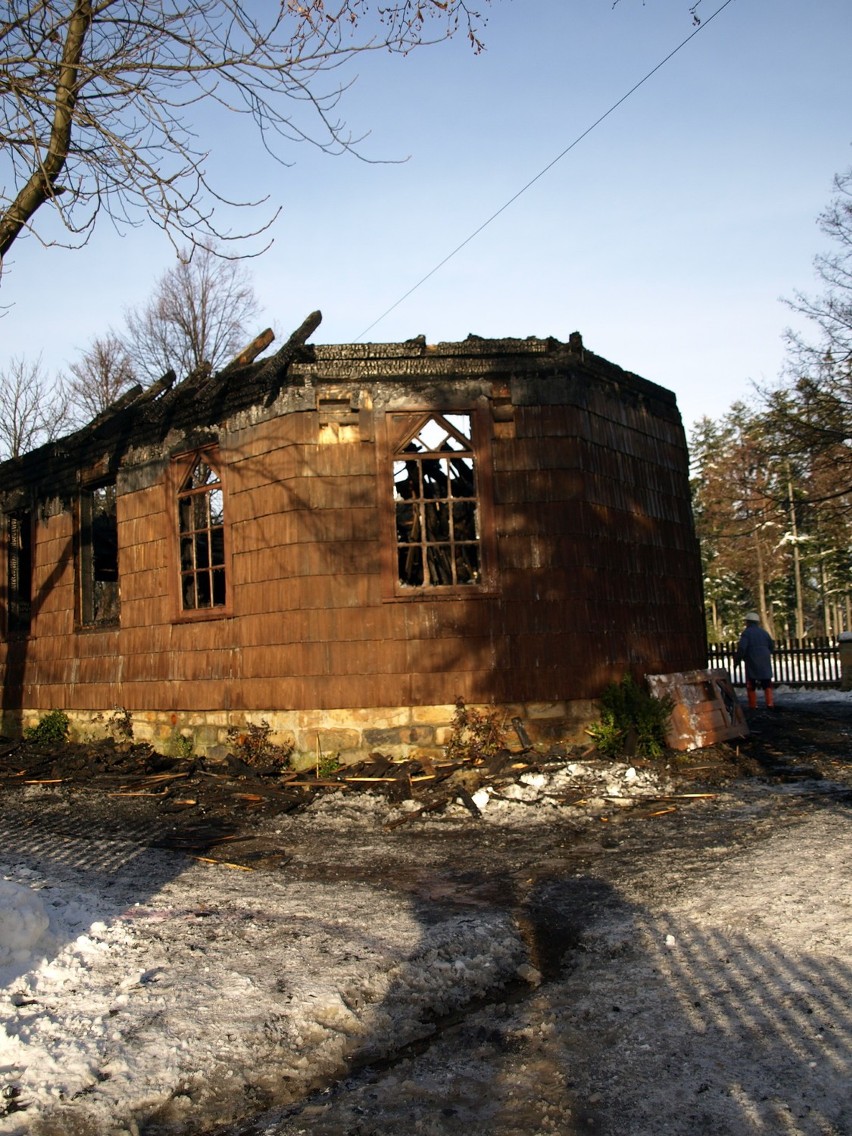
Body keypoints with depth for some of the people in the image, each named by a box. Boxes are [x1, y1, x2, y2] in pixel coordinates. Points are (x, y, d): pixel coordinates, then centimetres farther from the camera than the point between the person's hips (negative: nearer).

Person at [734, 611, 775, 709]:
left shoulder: (746, 633, -8)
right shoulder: (764, 632, 10)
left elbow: (741, 648, -18)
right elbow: (772, 647, 15)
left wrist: (736, 660, -9)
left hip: (752, 664, -4)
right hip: (765, 664, 4)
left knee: (751, 686, 4)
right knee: (767, 684, 10)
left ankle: (753, 705, 3)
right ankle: (770, 703, 0)